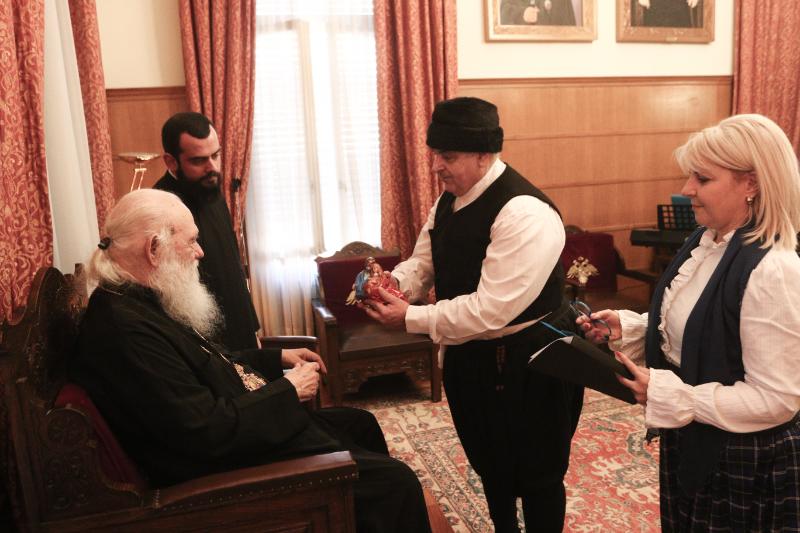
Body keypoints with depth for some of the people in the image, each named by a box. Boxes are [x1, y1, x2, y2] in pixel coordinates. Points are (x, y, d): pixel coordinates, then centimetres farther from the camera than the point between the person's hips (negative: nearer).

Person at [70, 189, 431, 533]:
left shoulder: (139, 303, 5)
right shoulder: (124, 329, -28)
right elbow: (208, 433, -30)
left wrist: (277, 358, 9)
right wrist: (288, 390, -17)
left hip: (254, 423, 11)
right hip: (233, 463, -11)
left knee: (360, 424, 22)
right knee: (394, 482, -11)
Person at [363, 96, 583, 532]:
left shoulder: (525, 213, -28)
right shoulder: (450, 200, 2)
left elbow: (489, 311, -31)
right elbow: (423, 261, 9)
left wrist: (410, 318, -26)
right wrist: (393, 283, -14)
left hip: (525, 364, -8)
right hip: (468, 355, 9)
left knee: (536, 475, 13)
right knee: (488, 463, 27)